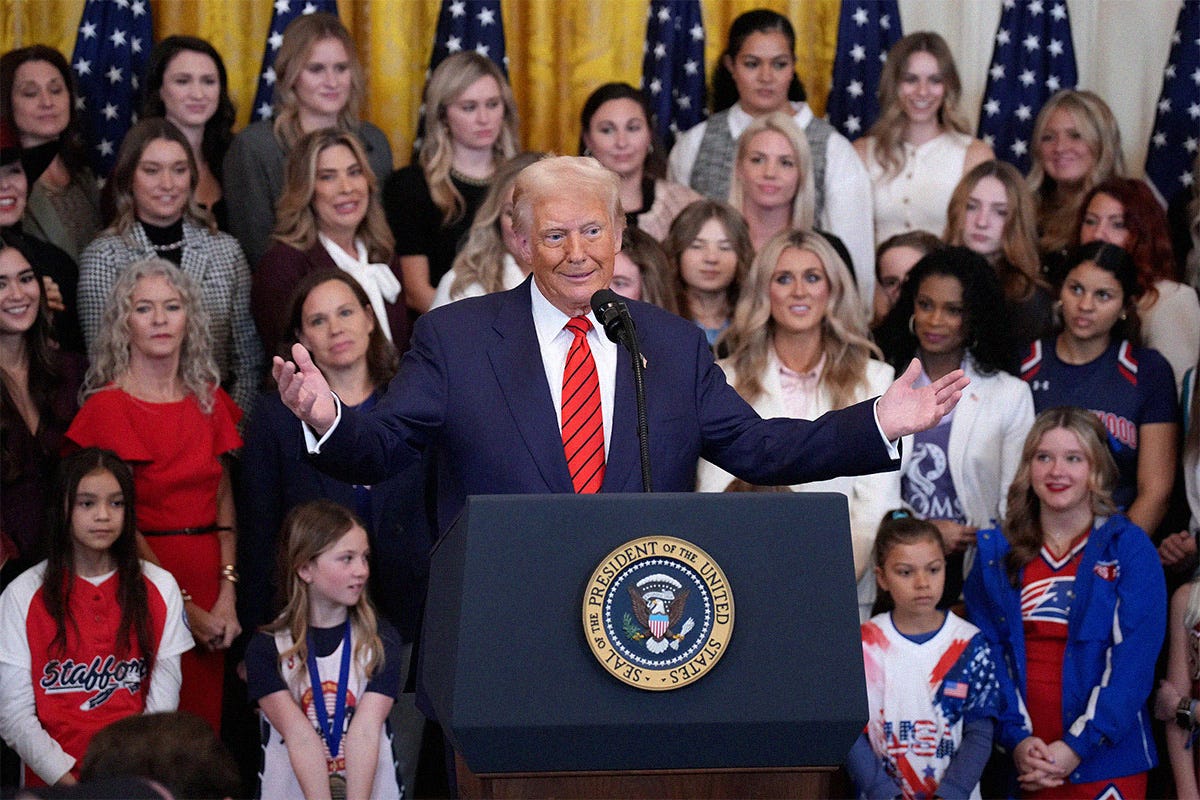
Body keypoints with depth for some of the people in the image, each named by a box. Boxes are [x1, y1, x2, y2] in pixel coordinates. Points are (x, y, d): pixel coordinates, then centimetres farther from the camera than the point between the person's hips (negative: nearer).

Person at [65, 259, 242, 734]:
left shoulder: (209, 401, 11)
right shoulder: (108, 406, -5)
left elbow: (225, 504, 8)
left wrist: (227, 598, -5)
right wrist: (185, 608, -10)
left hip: (210, 581, 5)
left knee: (208, 722, 4)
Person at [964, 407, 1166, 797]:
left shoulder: (1129, 549, -1)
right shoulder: (995, 552, 7)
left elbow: (1134, 660, -8)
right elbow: (986, 653, 3)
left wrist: (1077, 746, -15)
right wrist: (1016, 737, -11)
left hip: (1107, 759, -2)